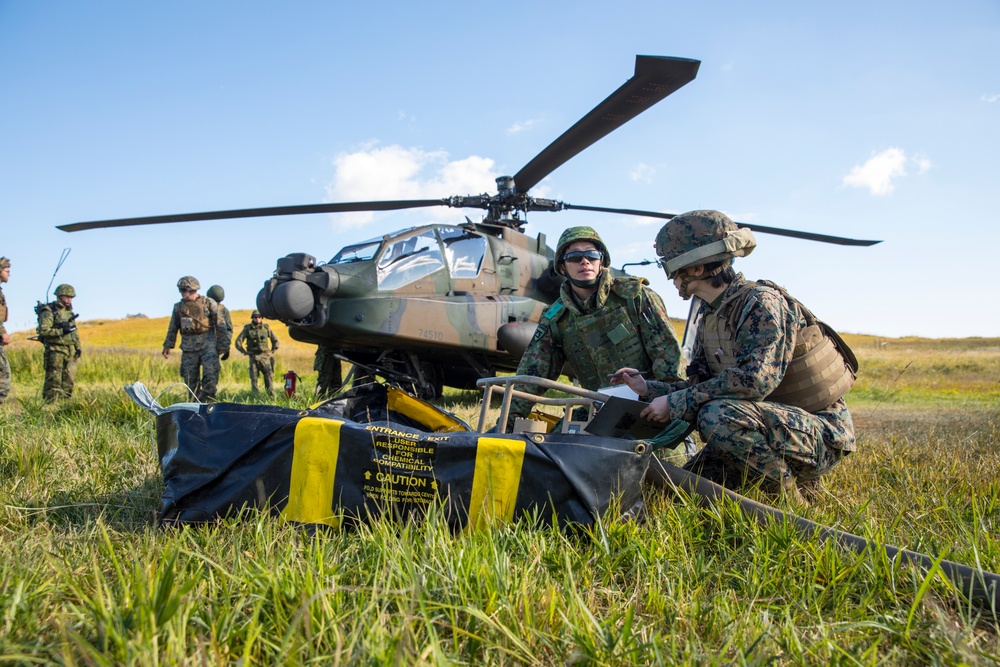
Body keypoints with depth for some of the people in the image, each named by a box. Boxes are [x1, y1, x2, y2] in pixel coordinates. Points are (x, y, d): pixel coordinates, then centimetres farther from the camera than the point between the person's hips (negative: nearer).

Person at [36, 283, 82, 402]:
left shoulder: (69, 311, 19)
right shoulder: (49, 311, -5)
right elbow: (43, 330, -16)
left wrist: (78, 347, 15)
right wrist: (62, 331, -21)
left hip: (70, 351, 7)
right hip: (55, 351, -7)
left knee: (69, 380, 7)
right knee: (54, 380, -7)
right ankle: (50, 404, -4)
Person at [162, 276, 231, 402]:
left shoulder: (209, 303, 0)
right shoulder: (178, 307, 11)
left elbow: (220, 325, 0)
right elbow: (173, 328, 19)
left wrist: (224, 346, -4)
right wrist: (168, 345, 14)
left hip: (208, 345, -4)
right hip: (189, 349, 4)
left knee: (210, 375, -14)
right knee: (190, 380, 4)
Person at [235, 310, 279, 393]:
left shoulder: (266, 328, 4)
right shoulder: (247, 329, -1)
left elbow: (275, 340, 15)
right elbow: (238, 342, 4)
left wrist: (272, 351, 10)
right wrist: (244, 352, 3)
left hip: (265, 356, 1)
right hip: (253, 357, -1)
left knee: (269, 376, -4)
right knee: (253, 378, 0)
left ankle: (271, 394, 1)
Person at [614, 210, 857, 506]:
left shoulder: (762, 302, -20)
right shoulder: (707, 315, 6)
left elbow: (754, 381, -33)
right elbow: (704, 383, 11)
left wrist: (675, 403, -27)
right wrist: (649, 389, 7)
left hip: (821, 433, -8)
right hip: (771, 424, 9)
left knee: (719, 414, -34)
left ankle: (790, 494, -13)